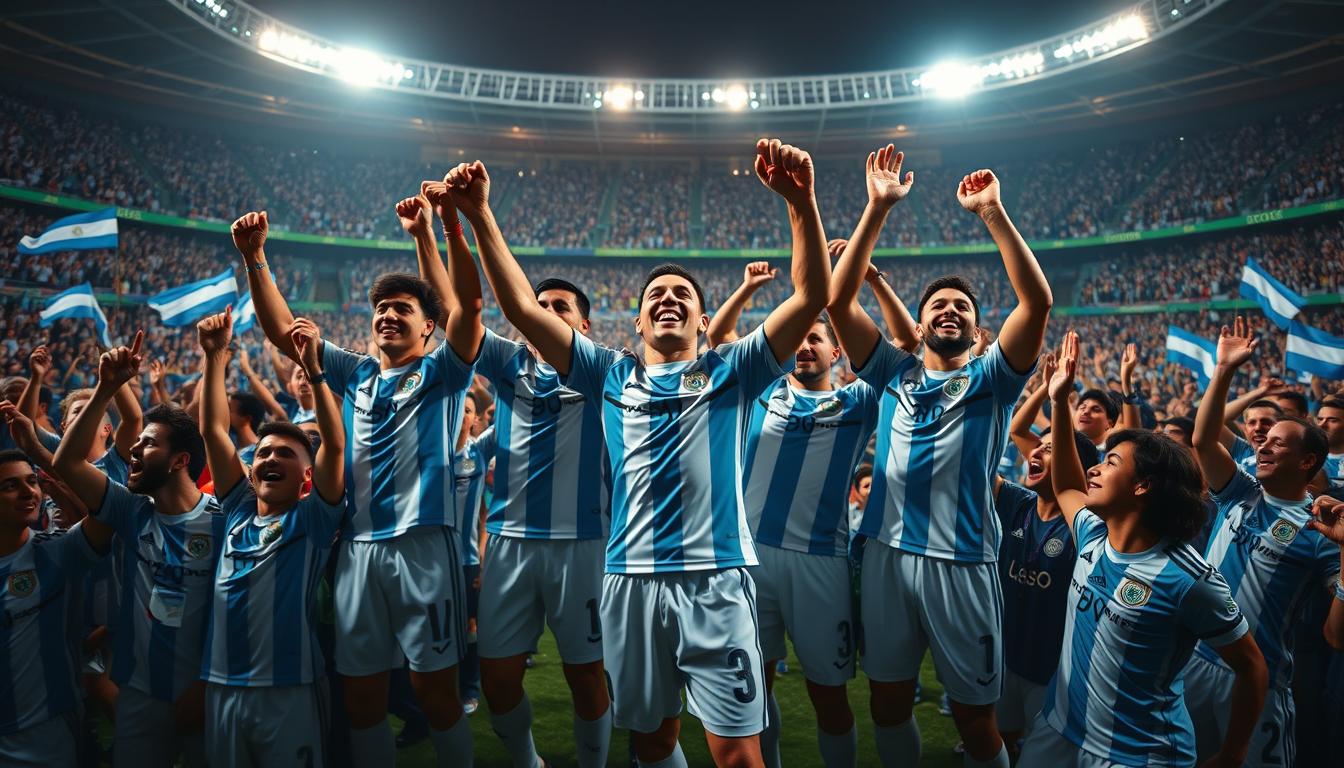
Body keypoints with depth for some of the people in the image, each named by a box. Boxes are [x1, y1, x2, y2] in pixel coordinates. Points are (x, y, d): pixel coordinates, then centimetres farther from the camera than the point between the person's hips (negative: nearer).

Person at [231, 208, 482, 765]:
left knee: (434, 689, 0)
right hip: (358, 547, 5)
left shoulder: (440, 373, 4)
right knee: (361, 693, 9)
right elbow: (282, 331, 13)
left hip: (423, 544, -4)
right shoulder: (355, 374, 17)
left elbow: (469, 304, -11)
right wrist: (254, 257, 2)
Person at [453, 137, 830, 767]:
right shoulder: (611, 377, 12)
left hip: (715, 580, -2)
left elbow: (812, 296, -4)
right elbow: (523, 308, 7)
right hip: (631, 579, 3)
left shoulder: (731, 374, 7)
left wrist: (801, 202, -17)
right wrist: (479, 216, 0)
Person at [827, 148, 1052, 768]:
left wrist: (991, 212, -10)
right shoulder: (895, 375, 10)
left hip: (962, 561, -2)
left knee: (974, 715, 7)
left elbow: (1038, 300, -9)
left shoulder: (991, 379, 6)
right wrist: (878, 209, -3)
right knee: (889, 700, 13)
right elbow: (838, 300, 1)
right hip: (887, 553, 2)